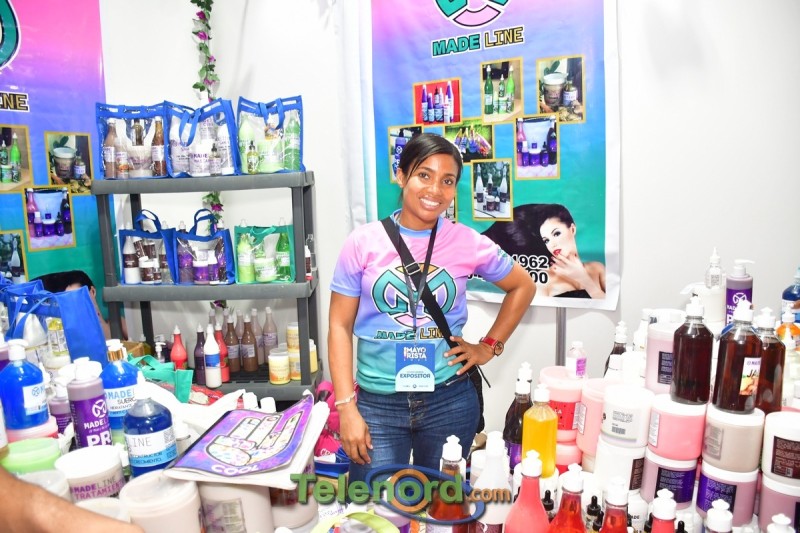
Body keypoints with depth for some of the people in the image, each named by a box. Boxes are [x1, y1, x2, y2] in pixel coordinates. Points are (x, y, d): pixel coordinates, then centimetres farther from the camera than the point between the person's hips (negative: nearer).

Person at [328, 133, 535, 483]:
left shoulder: (469, 243, -4)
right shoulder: (363, 243, -6)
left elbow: (522, 286, 13)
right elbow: (340, 326, -3)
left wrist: (489, 347, 4)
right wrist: (347, 408, -8)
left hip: (449, 400, 1)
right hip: (378, 402, 0)